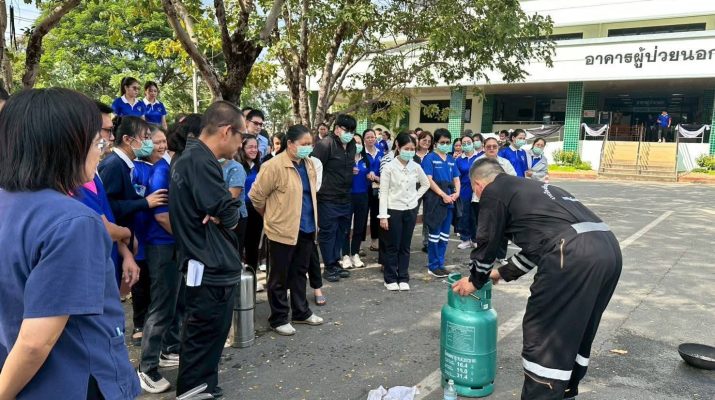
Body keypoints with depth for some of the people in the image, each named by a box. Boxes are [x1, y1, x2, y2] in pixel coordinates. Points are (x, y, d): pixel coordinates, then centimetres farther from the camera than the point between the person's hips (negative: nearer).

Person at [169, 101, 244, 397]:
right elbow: (229, 215, -23)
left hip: (205, 264, 11)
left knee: (201, 338, 21)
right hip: (212, 267, -11)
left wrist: (216, 214, -9)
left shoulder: (187, 157, 12)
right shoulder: (201, 161, -21)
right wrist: (223, 214, -2)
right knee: (205, 339, 2)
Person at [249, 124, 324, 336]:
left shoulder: (308, 164, 7)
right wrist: (271, 215, 3)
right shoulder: (274, 166, -17)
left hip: (306, 229, 7)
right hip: (282, 230, -7)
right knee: (279, 277, 7)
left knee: (299, 273, 19)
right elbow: (256, 195, -11)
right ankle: (279, 319, 20)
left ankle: (301, 312, 33)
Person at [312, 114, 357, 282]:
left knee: (340, 232, 15)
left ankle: (335, 262, 29)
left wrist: (353, 170, 12)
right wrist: (319, 189, -15)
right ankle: (329, 267, 13)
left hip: (345, 199, 7)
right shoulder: (325, 144, -14)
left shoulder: (352, 145, 9)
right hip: (328, 199, -7)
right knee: (327, 232, 2)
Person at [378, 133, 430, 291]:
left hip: (411, 210, 4)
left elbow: (426, 184, 18)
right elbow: (383, 192, -10)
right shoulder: (389, 167, -10)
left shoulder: (416, 167, 1)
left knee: (405, 246, 11)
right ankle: (390, 279, 16)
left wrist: (416, 196, 3)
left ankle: (403, 278, 20)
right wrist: (383, 215, -13)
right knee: (392, 247, 4)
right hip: (393, 210, -3)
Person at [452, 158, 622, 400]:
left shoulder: (493, 192, 8)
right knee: (577, 332, 23)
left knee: (542, 334, 5)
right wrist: (503, 273, 47)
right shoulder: (528, 188, 32)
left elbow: (487, 243, 12)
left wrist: (475, 281, 28)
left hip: (573, 254, -9)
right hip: (608, 248, 9)